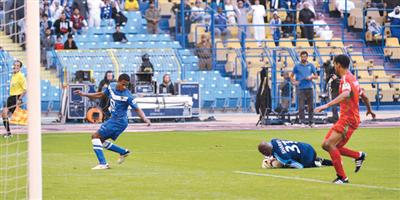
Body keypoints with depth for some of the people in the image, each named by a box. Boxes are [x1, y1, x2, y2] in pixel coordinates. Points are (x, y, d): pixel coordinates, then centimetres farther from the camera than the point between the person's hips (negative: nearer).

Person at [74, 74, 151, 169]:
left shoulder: (127, 96, -18)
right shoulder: (111, 87, 2)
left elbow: (137, 109, -14)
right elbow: (101, 94, 19)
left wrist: (145, 119, -32)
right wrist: (84, 94, 16)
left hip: (119, 122, -8)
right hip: (114, 119, 8)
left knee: (95, 136, -12)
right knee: (101, 141, 15)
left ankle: (103, 164, -16)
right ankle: (124, 152, 25)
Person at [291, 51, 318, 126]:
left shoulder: (311, 66, 11)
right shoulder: (297, 66, 8)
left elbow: (316, 76, 12)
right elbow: (291, 76, 15)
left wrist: (311, 77, -9)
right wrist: (294, 81, -5)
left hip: (309, 88, 1)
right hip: (300, 88, -1)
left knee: (311, 106, 3)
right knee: (301, 106, -7)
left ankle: (311, 122, 9)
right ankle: (302, 122, -4)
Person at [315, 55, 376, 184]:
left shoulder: (346, 79, -14)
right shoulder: (352, 78, 16)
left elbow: (345, 94, -36)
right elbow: (363, 96, 28)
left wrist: (327, 105, -45)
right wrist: (369, 110, 47)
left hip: (348, 119, -10)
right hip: (345, 118, 10)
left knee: (329, 144, -18)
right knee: (327, 145, 8)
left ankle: (342, 177, -16)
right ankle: (359, 156, 17)